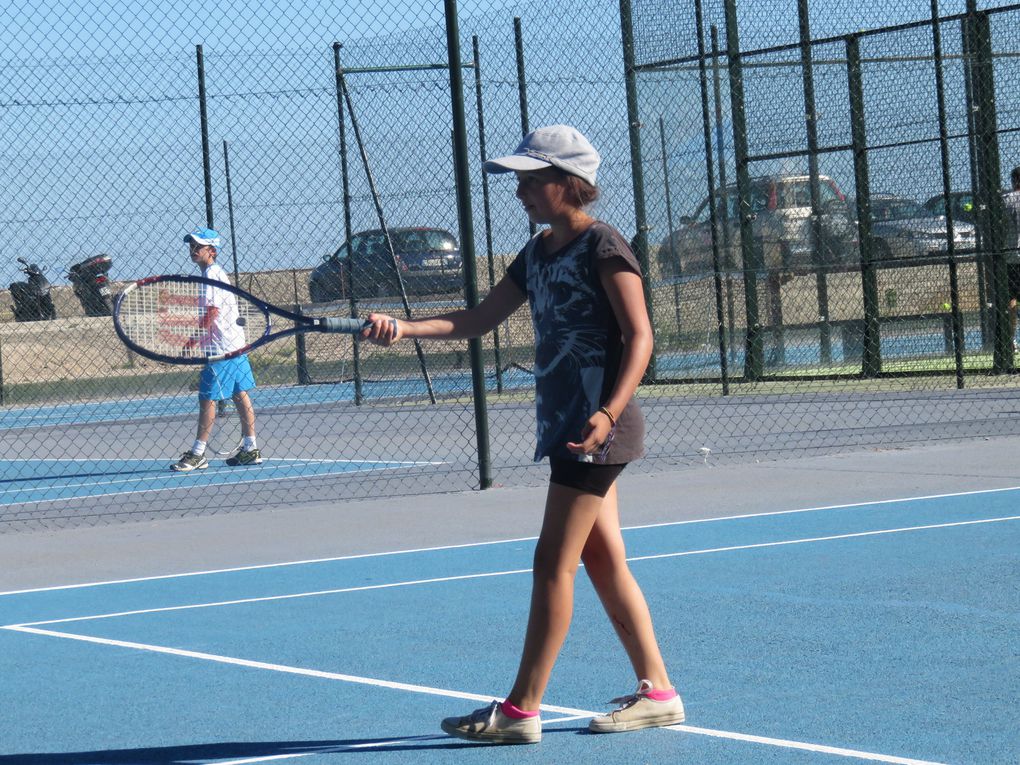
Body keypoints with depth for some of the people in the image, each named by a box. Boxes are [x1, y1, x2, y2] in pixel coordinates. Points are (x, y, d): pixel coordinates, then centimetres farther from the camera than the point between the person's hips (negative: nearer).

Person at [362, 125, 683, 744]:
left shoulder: (602, 246, -11)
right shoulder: (539, 254, 15)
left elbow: (640, 337, -15)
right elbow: (477, 321, 15)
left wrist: (608, 412, -26)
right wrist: (404, 327, 1)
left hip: (598, 432, -9)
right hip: (565, 426, 9)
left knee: (553, 563, -7)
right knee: (604, 562, 10)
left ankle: (522, 710, -5)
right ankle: (657, 693, 15)